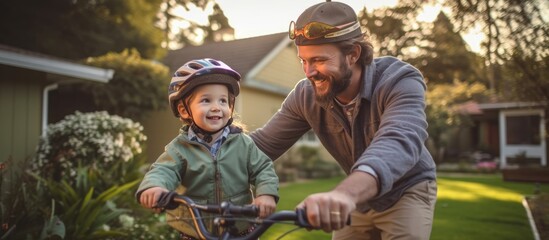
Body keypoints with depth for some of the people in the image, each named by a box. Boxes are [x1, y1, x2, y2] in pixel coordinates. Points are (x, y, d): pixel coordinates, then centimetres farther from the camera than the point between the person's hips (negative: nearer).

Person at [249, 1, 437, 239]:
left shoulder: (400, 82, -30)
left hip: (407, 191, -3)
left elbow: (401, 142, -49)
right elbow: (263, 142, -13)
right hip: (357, 197, 4)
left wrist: (343, 193, -68)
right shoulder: (306, 96, -18)